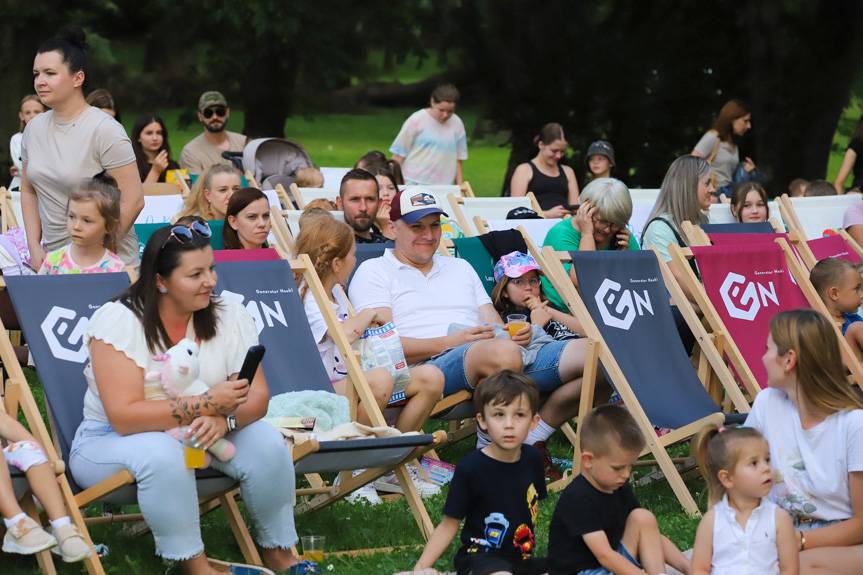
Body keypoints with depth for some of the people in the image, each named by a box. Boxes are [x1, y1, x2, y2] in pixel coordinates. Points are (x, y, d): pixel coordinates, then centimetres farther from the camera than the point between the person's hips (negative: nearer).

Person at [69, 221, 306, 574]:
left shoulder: (229, 316, -4)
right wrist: (206, 405, -35)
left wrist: (226, 417, -32)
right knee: (163, 454, -37)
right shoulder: (118, 322, -19)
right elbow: (124, 417, -27)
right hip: (114, 442, -4)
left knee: (267, 443, -21)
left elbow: (258, 396, -8)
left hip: (203, 437, 5)